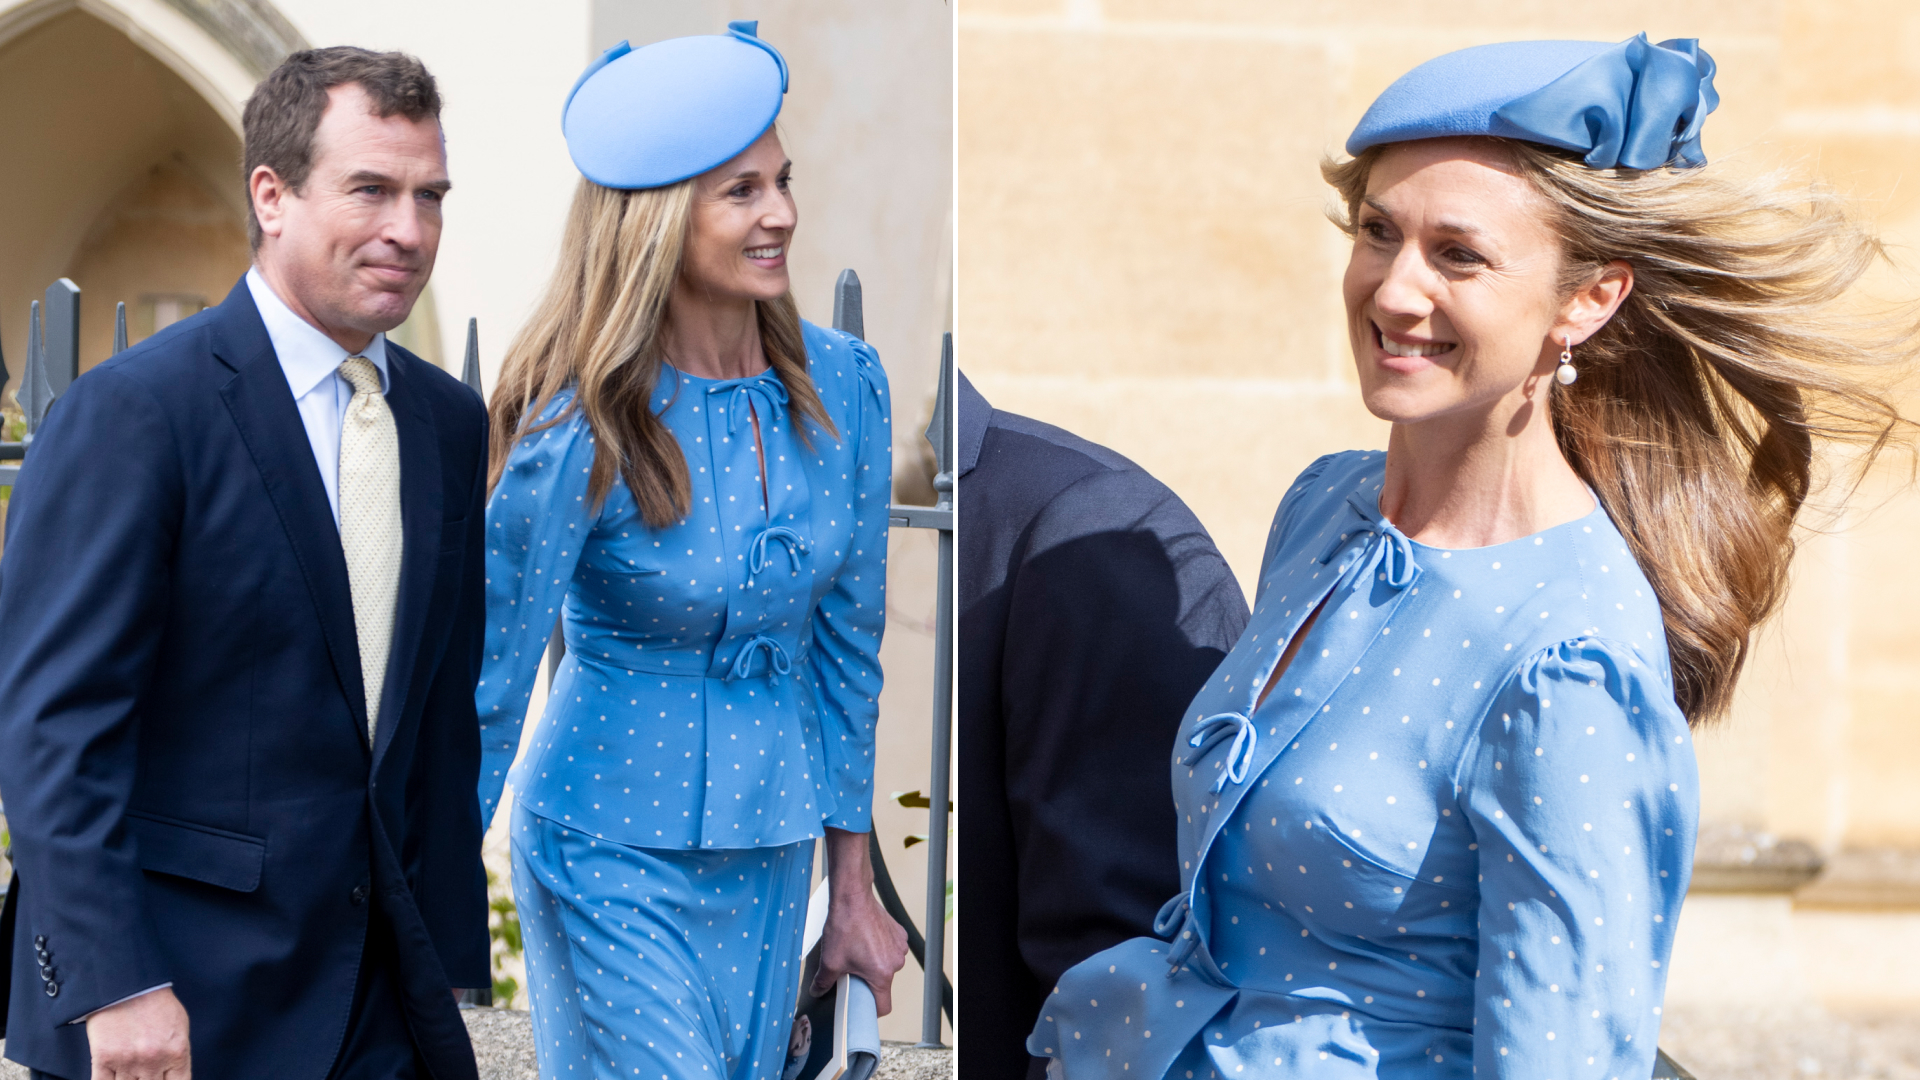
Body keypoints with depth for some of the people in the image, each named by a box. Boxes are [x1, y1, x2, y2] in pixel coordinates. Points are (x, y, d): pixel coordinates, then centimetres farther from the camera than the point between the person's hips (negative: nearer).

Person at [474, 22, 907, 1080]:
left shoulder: (843, 386, -4)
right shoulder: (580, 436, -19)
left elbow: (847, 643, 5)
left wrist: (852, 886, 9)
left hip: (769, 848, 5)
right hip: (612, 844, -5)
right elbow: (485, 692, -12)